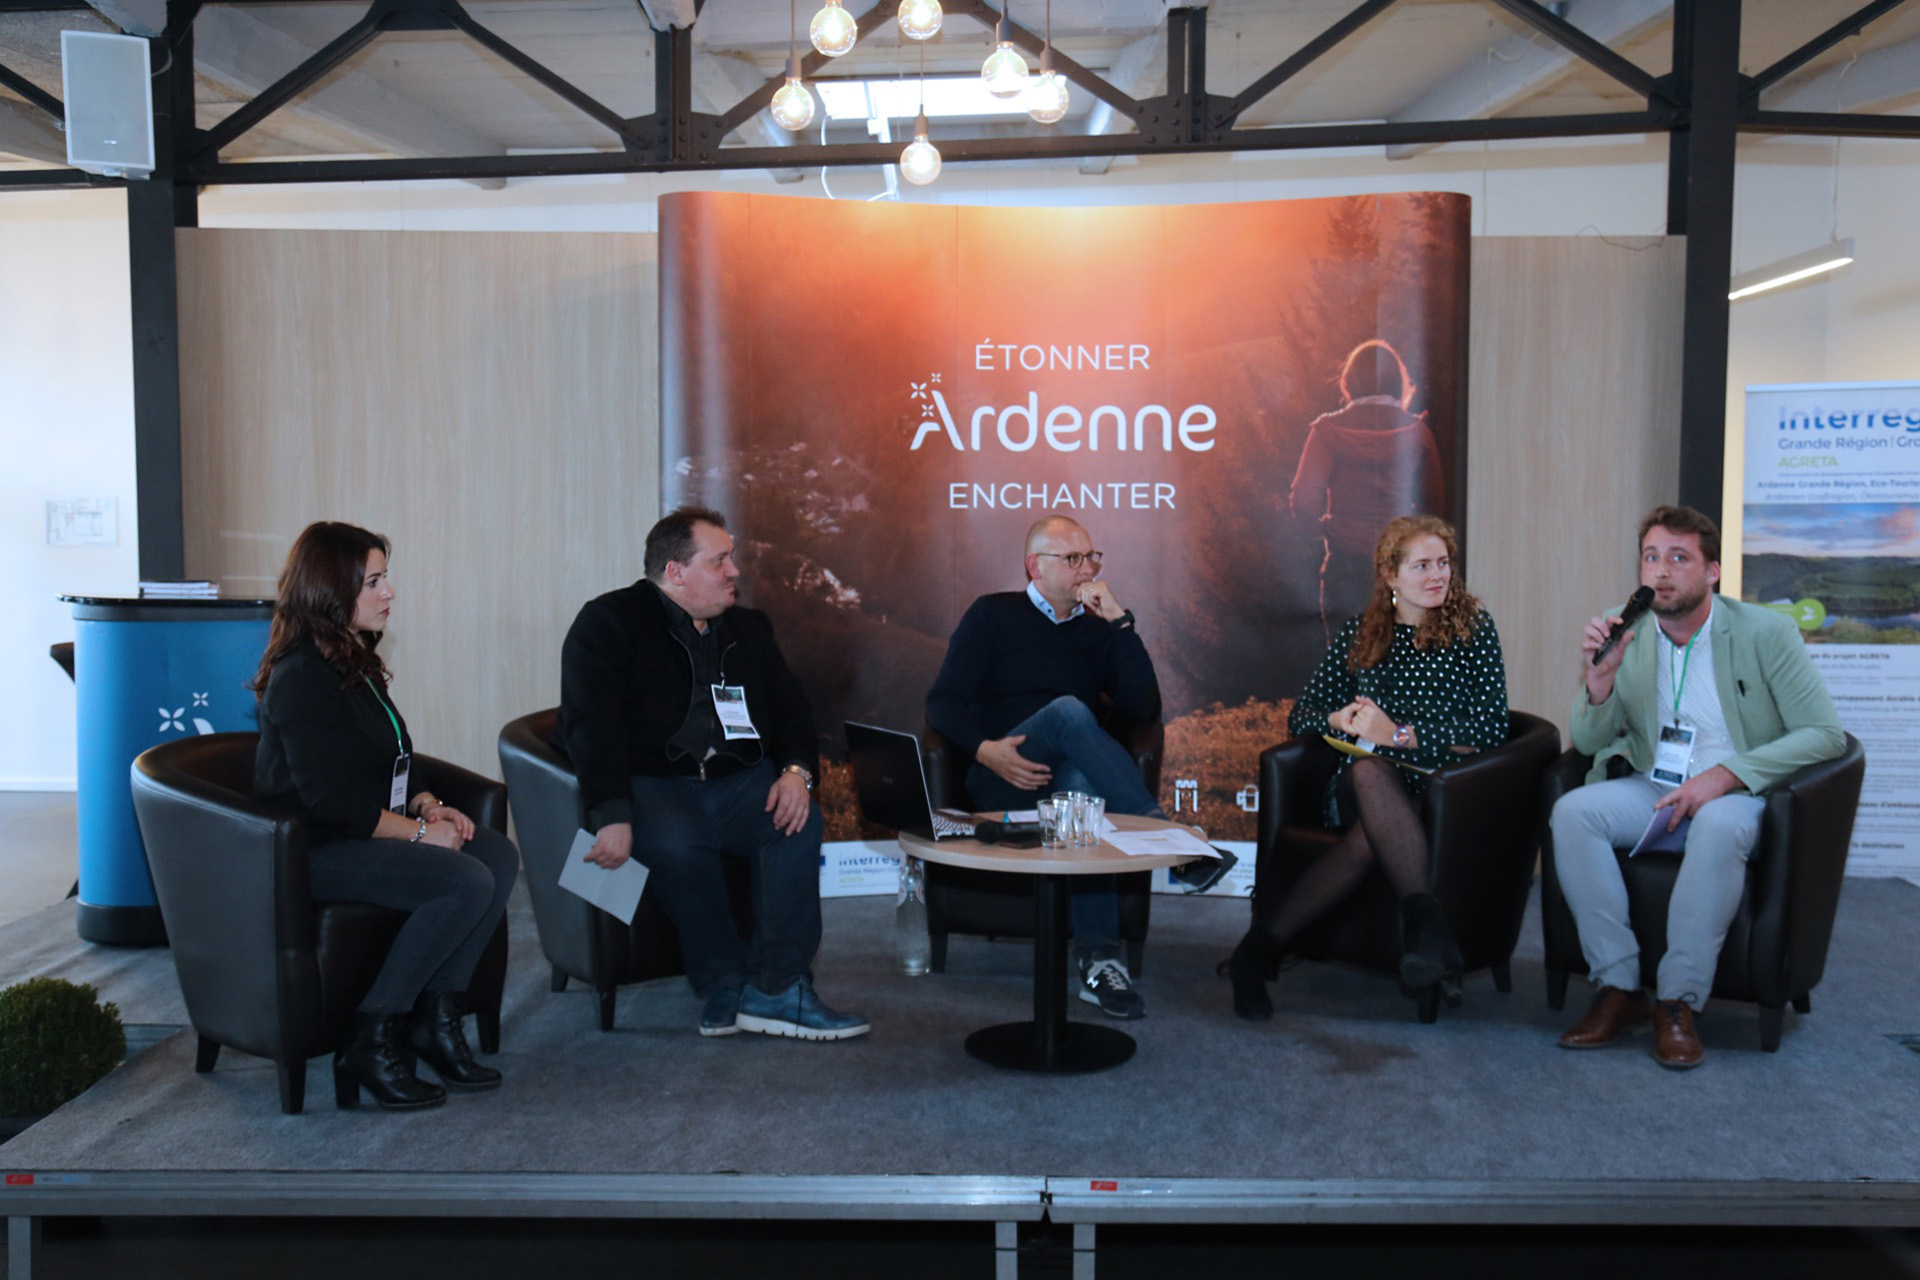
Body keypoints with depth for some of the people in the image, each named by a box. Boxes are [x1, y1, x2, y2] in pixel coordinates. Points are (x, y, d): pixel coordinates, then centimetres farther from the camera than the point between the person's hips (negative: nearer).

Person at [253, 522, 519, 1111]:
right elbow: (328, 799, -22)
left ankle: (438, 1017, -8)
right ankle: (372, 1042, -17)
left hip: (372, 831, 9)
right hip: (314, 850, -9)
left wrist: (428, 804, 2)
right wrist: (420, 830, -18)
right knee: (466, 882, -26)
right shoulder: (301, 676, -16)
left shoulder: (355, 663, 15)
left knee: (500, 855, -11)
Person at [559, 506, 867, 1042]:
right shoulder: (609, 622, 1)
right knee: (677, 844, -35)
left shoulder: (748, 627, 20)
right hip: (651, 783, -5)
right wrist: (611, 816, -26)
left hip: (739, 784, 5)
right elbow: (591, 726, -12)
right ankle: (726, 983, -17)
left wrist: (797, 770, -6)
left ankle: (777, 987, -23)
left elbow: (790, 709, 18)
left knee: (799, 822, -23)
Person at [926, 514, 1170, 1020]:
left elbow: (1145, 708, 7)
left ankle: (1099, 959, -43)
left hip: (1068, 778, 3)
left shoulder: (1098, 629, 21)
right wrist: (985, 750, -16)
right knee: (1068, 711, -33)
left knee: (1083, 783, -37)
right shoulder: (994, 614, 12)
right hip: (1002, 782, -2)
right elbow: (943, 699, 4)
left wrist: (1120, 621, 1)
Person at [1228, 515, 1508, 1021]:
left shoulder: (1473, 628, 7)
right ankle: (1424, 917, -37)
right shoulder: (1360, 633, 15)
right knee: (1368, 770, -37)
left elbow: (1491, 729, -5)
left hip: (1440, 792, -1)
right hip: (1360, 789, 2)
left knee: (1368, 837, -36)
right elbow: (1300, 715, 12)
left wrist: (1399, 735, -14)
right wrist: (1343, 719, -12)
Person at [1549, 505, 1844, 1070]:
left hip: (1736, 793, -3)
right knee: (1571, 811, -25)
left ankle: (1679, 1002, -25)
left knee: (1717, 825, -38)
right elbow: (1588, 742, 6)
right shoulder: (1629, 637, 3)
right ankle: (1619, 990, -19)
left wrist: (1724, 775, -22)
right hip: (1651, 788, 4)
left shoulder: (1766, 633, -6)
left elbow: (1825, 733, -10)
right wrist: (1598, 678, -16)